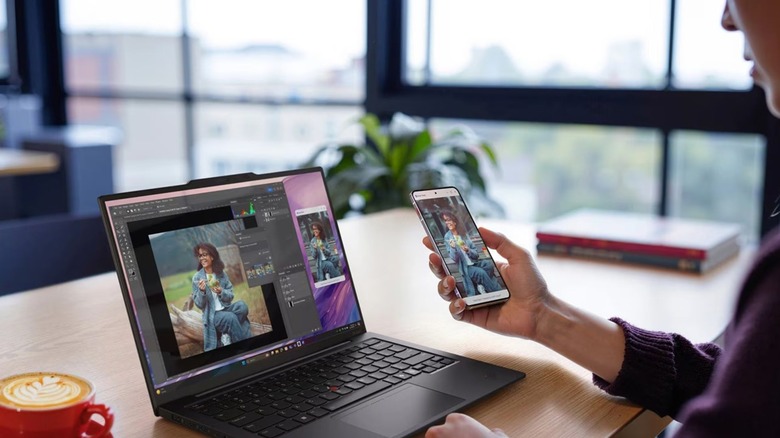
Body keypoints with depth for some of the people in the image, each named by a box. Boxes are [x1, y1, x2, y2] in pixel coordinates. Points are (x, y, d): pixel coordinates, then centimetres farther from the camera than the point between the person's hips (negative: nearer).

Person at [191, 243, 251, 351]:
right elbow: (199, 304, -6)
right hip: (212, 315, -3)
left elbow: (230, 296, 2)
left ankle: (227, 336, -15)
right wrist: (202, 291, -25)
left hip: (226, 309, 3)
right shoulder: (197, 278, -5)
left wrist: (221, 292, -18)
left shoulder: (221, 273, 3)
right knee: (231, 318, -32)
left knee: (242, 306, -27)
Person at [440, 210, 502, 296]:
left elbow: (476, 254, 7)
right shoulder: (447, 237, 0)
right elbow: (454, 259, -8)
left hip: (474, 262, 3)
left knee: (488, 264, -28)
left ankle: (482, 286, -14)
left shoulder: (464, 233, 9)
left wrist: (468, 250, -14)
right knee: (481, 273, -30)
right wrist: (452, 248, -26)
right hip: (465, 267, -3)